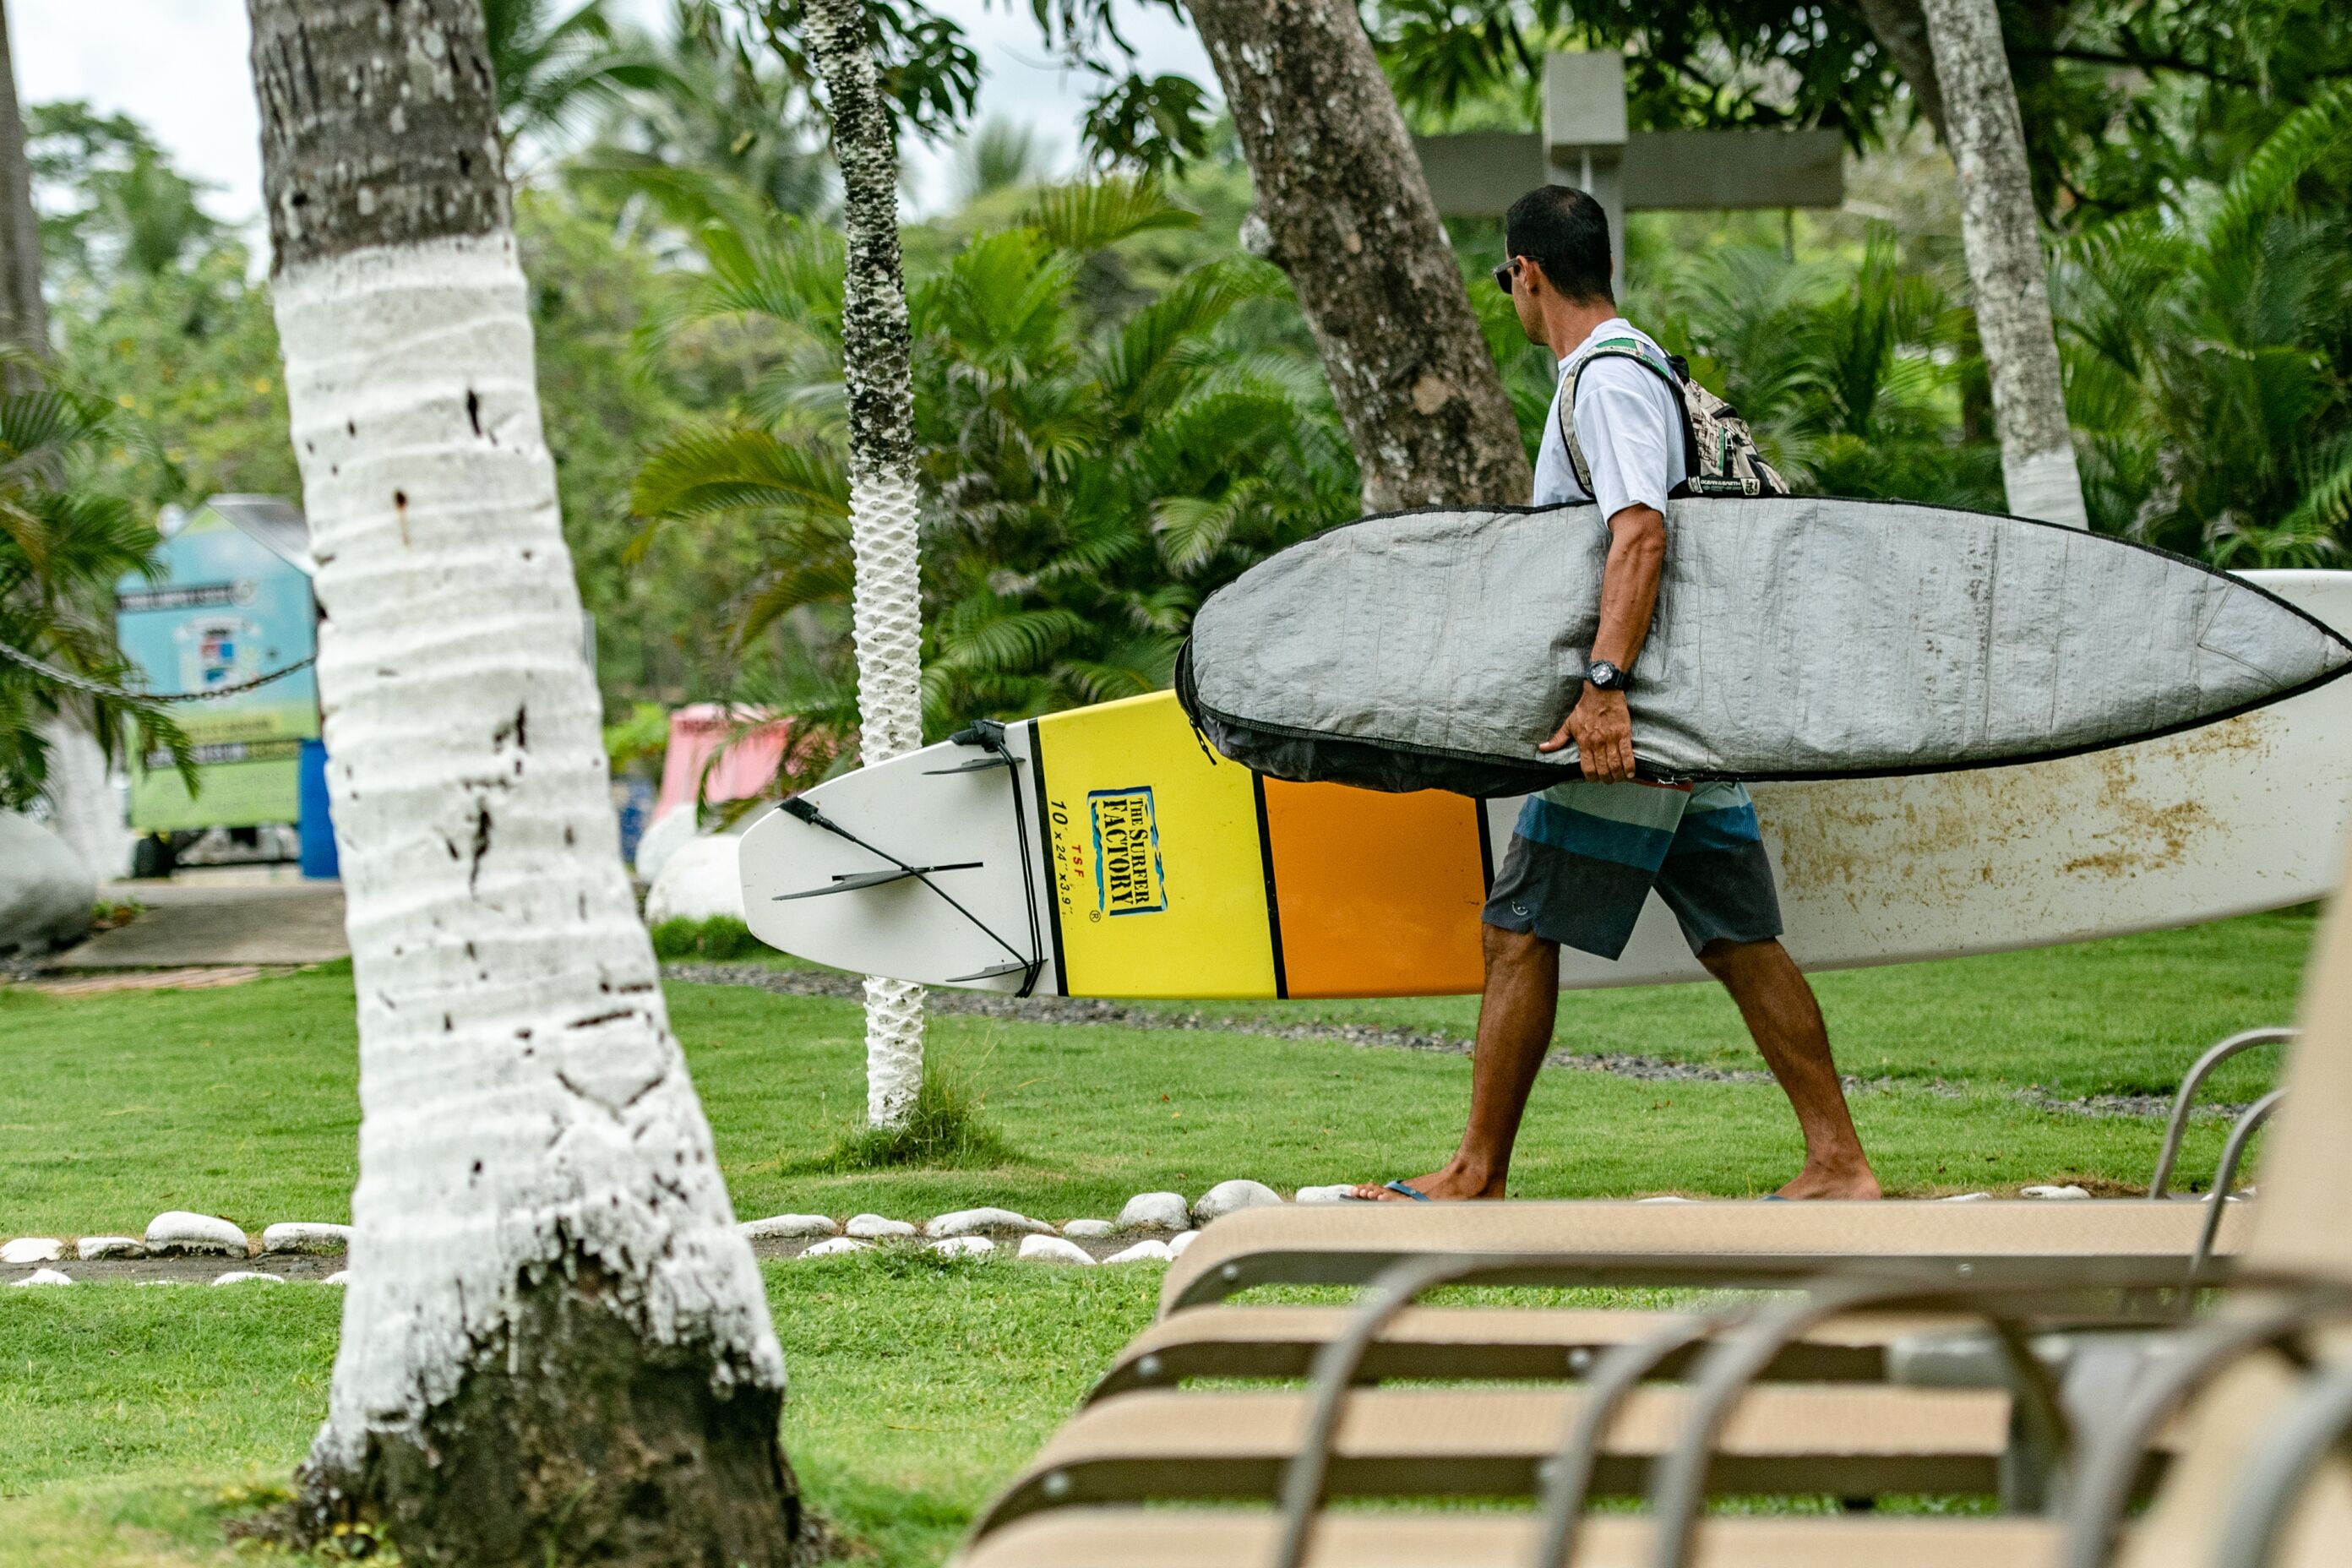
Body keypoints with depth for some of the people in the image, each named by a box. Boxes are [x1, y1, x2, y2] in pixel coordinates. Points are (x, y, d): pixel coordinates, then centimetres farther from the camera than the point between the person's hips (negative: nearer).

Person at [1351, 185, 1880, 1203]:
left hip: (1627, 724, -10)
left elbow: (1641, 534, -25)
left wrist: (1604, 684, -33)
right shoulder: (1641, 365, 20)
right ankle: (1839, 1164, 4)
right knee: (1740, 943, 7)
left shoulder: (1605, 379, -11)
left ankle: (1477, 1177, 0)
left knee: (1520, 930, -4)